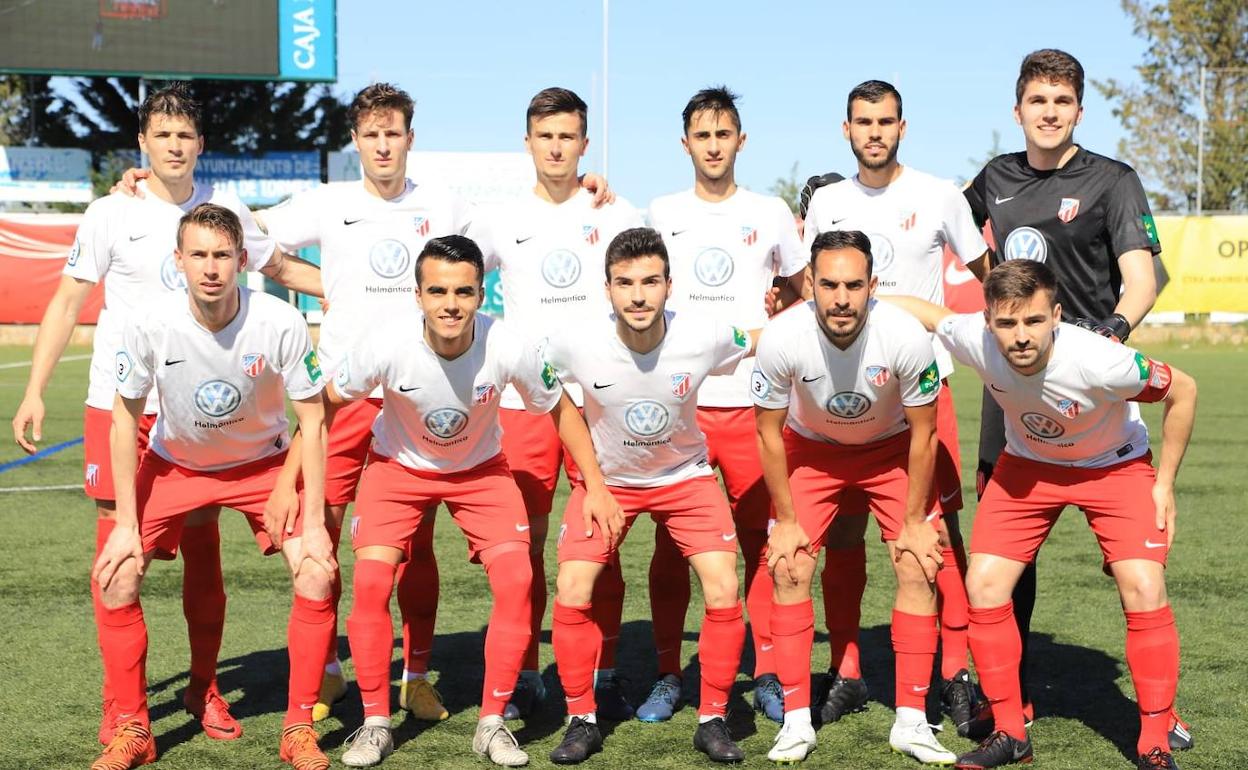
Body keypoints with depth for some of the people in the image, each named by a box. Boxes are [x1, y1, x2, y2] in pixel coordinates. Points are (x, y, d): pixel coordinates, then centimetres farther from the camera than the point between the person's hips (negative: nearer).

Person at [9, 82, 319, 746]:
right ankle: (119, 702, 10)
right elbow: (68, 301, 1)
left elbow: (279, 269, 22)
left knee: (202, 547, 4)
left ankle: (205, 690, 19)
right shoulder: (111, 214, -1)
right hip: (119, 402, -2)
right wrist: (34, 391, -5)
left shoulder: (227, 210, 6)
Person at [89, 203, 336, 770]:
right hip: (173, 462, 1)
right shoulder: (150, 325, -25)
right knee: (114, 575, -15)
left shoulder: (282, 324, -27)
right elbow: (125, 421, -11)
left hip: (263, 462, -1)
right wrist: (126, 523, -12)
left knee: (317, 572, -18)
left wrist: (314, 522, -17)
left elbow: (312, 421, -16)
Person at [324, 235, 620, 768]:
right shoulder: (386, 349, -31)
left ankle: (492, 724, 1)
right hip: (399, 465, 0)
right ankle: (376, 723, 1)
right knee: (370, 581, -18)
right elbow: (321, 406, -13)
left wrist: (595, 485, -10)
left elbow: (560, 410, -9)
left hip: (481, 468, 1)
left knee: (515, 580, -16)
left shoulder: (509, 350, -29)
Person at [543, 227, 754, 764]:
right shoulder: (575, 346, -27)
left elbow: (766, 344, -1)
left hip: (685, 475, 0)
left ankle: (712, 720, 6)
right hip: (605, 477, 0)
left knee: (724, 589, -13)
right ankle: (582, 720, 7)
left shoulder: (706, 339, -25)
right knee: (571, 591, -13)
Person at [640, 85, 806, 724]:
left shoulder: (770, 214, 8)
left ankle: (768, 675, 10)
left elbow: (802, 293, 19)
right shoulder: (661, 215, 9)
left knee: (762, 540, 1)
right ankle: (667, 676, 11)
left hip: (751, 403, 0)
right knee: (670, 544, 2)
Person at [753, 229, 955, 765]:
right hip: (810, 447, 0)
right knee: (789, 569, -10)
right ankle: (796, 721, 0)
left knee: (918, 568, -11)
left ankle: (910, 721, -1)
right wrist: (786, 519, -10)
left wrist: (914, 520, -11)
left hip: (891, 448, 0)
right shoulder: (781, 338, -31)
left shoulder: (907, 337, -32)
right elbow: (768, 434, -14)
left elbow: (923, 434, -16)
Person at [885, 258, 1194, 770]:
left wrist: (1164, 482, -14)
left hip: (1115, 465, -3)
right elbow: (912, 306, -8)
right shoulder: (974, 340, -30)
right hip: (1027, 463, 3)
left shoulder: (1099, 361, -38)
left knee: (1144, 589, -18)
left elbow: (1182, 390, -20)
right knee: (984, 584, -9)